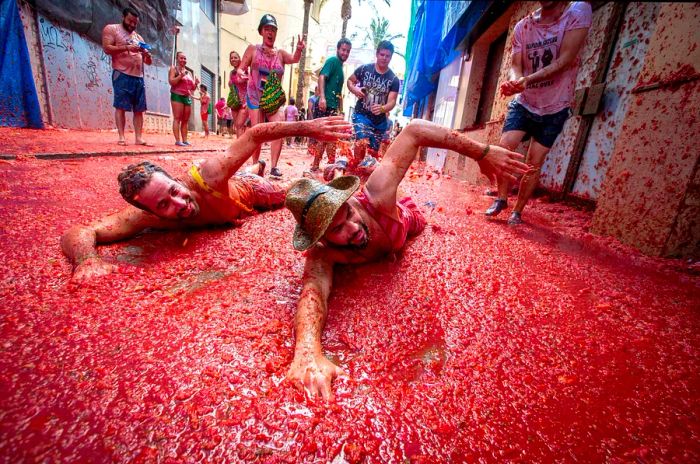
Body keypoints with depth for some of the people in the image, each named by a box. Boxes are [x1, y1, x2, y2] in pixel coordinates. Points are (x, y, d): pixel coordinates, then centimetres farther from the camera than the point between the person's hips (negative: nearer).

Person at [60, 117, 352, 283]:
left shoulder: (209, 177, -50)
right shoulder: (145, 217, -41)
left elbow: (255, 134, -46)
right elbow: (76, 233, -43)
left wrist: (307, 127, -52)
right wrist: (87, 259, -67)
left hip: (246, 188, -2)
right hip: (224, 201, 2)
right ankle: (259, 167, 63)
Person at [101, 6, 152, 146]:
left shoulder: (138, 37, 25)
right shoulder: (111, 29, 8)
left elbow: (149, 61, 21)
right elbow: (107, 48, -6)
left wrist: (147, 55, -1)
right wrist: (127, 47, -16)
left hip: (138, 77, 5)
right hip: (122, 75, -5)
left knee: (139, 109, -1)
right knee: (121, 106, -9)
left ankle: (139, 137, -1)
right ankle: (121, 137, -10)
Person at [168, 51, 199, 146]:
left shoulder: (189, 73, 22)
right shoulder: (173, 69, 5)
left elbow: (192, 88, 23)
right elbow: (171, 82, -9)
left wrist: (196, 84, 3)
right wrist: (181, 76, -18)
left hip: (187, 97, 6)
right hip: (177, 96, -6)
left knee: (185, 120, 3)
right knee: (177, 118, -11)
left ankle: (184, 140, 5)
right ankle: (178, 140, -16)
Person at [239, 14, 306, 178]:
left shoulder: (281, 53, 11)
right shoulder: (252, 49, 5)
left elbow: (294, 59, -4)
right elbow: (241, 68, 2)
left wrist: (299, 50, -25)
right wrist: (241, 74, -21)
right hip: (256, 98, -1)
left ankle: (274, 167, -12)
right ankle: (255, 165, 11)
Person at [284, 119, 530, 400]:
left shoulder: (374, 198, -51)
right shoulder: (322, 254, -48)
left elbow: (415, 130, -48)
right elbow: (313, 288, -66)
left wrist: (482, 153, -48)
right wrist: (308, 352, -87)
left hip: (400, 216, 2)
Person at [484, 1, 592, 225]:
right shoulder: (522, 26, -1)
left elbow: (565, 60, -20)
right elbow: (515, 64, -7)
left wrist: (528, 80, -35)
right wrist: (514, 81, -31)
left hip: (554, 109, -2)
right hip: (523, 104, 3)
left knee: (534, 164, -2)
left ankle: (518, 211, 11)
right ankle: (501, 199, 4)